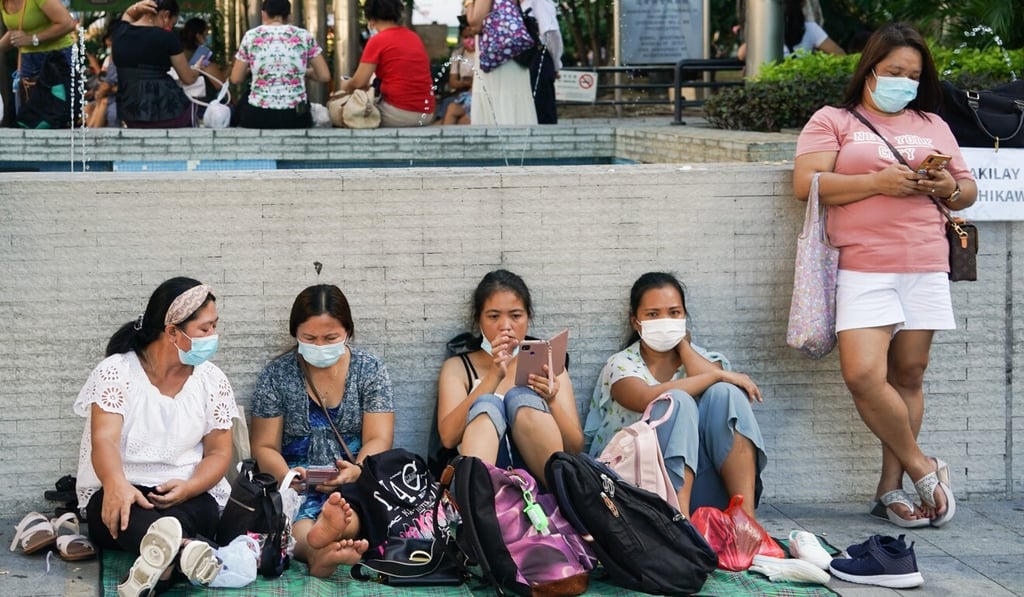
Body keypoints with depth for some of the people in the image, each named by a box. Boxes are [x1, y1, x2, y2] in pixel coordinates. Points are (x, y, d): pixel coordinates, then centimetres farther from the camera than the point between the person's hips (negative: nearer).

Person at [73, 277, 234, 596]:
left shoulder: (212, 380, 5)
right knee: (120, 508, -41)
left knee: (203, 509, -35)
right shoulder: (116, 371, -6)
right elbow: (104, 440, -19)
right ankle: (182, 550, -73)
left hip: (188, 496, 3)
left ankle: (163, 558, -67)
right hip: (122, 494, -3)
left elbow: (218, 453, 6)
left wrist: (188, 487, -19)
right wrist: (116, 484, -44)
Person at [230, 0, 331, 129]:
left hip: (258, 117, -1)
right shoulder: (304, 36, 3)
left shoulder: (251, 36, 2)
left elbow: (236, 79, 8)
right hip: (295, 118, 1)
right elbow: (324, 76, 5)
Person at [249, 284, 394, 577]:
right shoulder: (276, 374, 6)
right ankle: (319, 549, -67)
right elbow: (265, 447, 5)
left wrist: (357, 471, -24)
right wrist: (287, 476, -19)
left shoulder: (370, 369, 7)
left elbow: (378, 440, -1)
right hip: (298, 485, 0)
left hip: (356, 485, 0)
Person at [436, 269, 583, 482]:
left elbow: (575, 447, 10)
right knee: (486, 405, -28)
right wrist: (493, 376, -11)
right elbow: (449, 437, -1)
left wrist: (551, 402, -10)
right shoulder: (457, 368, 18)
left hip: (541, 477, 1)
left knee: (521, 397, -21)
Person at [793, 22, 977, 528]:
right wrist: (878, 183, -12)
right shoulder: (832, 121, 10)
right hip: (863, 268, -3)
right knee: (863, 374, -17)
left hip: (925, 268, 3)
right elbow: (806, 183, -4)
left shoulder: (933, 126, 21)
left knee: (909, 376, 2)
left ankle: (891, 488, 9)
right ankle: (923, 470, 0)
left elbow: (968, 191, 22)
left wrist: (949, 188, -2)